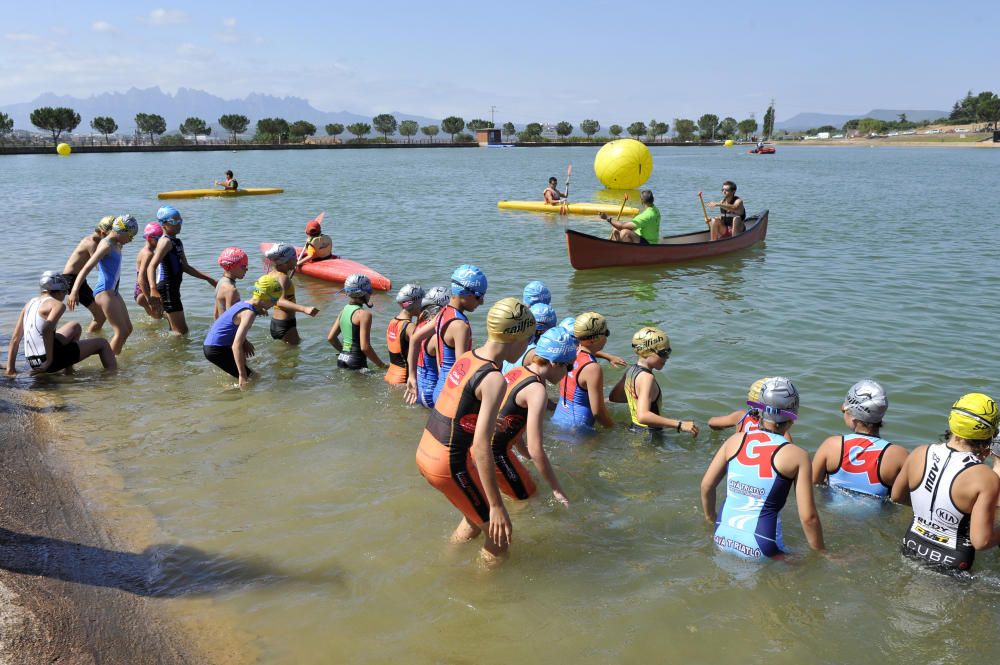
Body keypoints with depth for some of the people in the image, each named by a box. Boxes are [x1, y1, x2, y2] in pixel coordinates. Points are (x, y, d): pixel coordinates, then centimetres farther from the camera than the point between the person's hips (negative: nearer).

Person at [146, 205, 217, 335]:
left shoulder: (177, 242, 16)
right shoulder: (166, 241, -14)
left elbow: (185, 267, 24)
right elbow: (152, 266, -26)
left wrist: (208, 279, 22)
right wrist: (153, 290, -41)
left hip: (173, 289, 10)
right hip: (166, 289, -10)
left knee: (176, 331, 19)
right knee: (181, 331, -9)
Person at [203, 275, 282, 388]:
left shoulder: (244, 303, 5)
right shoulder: (249, 313, -24)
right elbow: (236, 345, -32)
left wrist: (245, 342, 14)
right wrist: (242, 375, -30)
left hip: (211, 345, 10)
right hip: (216, 350, -10)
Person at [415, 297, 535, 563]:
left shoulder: (466, 358, 4)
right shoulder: (494, 379, -21)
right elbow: (481, 445, -26)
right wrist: (497, 505, -22)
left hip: (425, 454, 9)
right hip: (450, 466, -9)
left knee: (475, 520, 30)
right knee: (499, 535, 9)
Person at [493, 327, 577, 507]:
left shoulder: (517, 371, 6)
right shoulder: (536, 390, -20)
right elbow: (536, 451, -22)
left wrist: (523, 451, 34)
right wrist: (557, 489, -12)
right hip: (493, 453, -9)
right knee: (527, 496, 11)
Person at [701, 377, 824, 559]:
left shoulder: (735, 440, 4)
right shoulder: (796, 456, -6)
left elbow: (706, 485, 10)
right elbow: (808, 517, -7)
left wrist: (711, 519, 28)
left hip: (722, 538, 5)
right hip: (760, 549, -5)